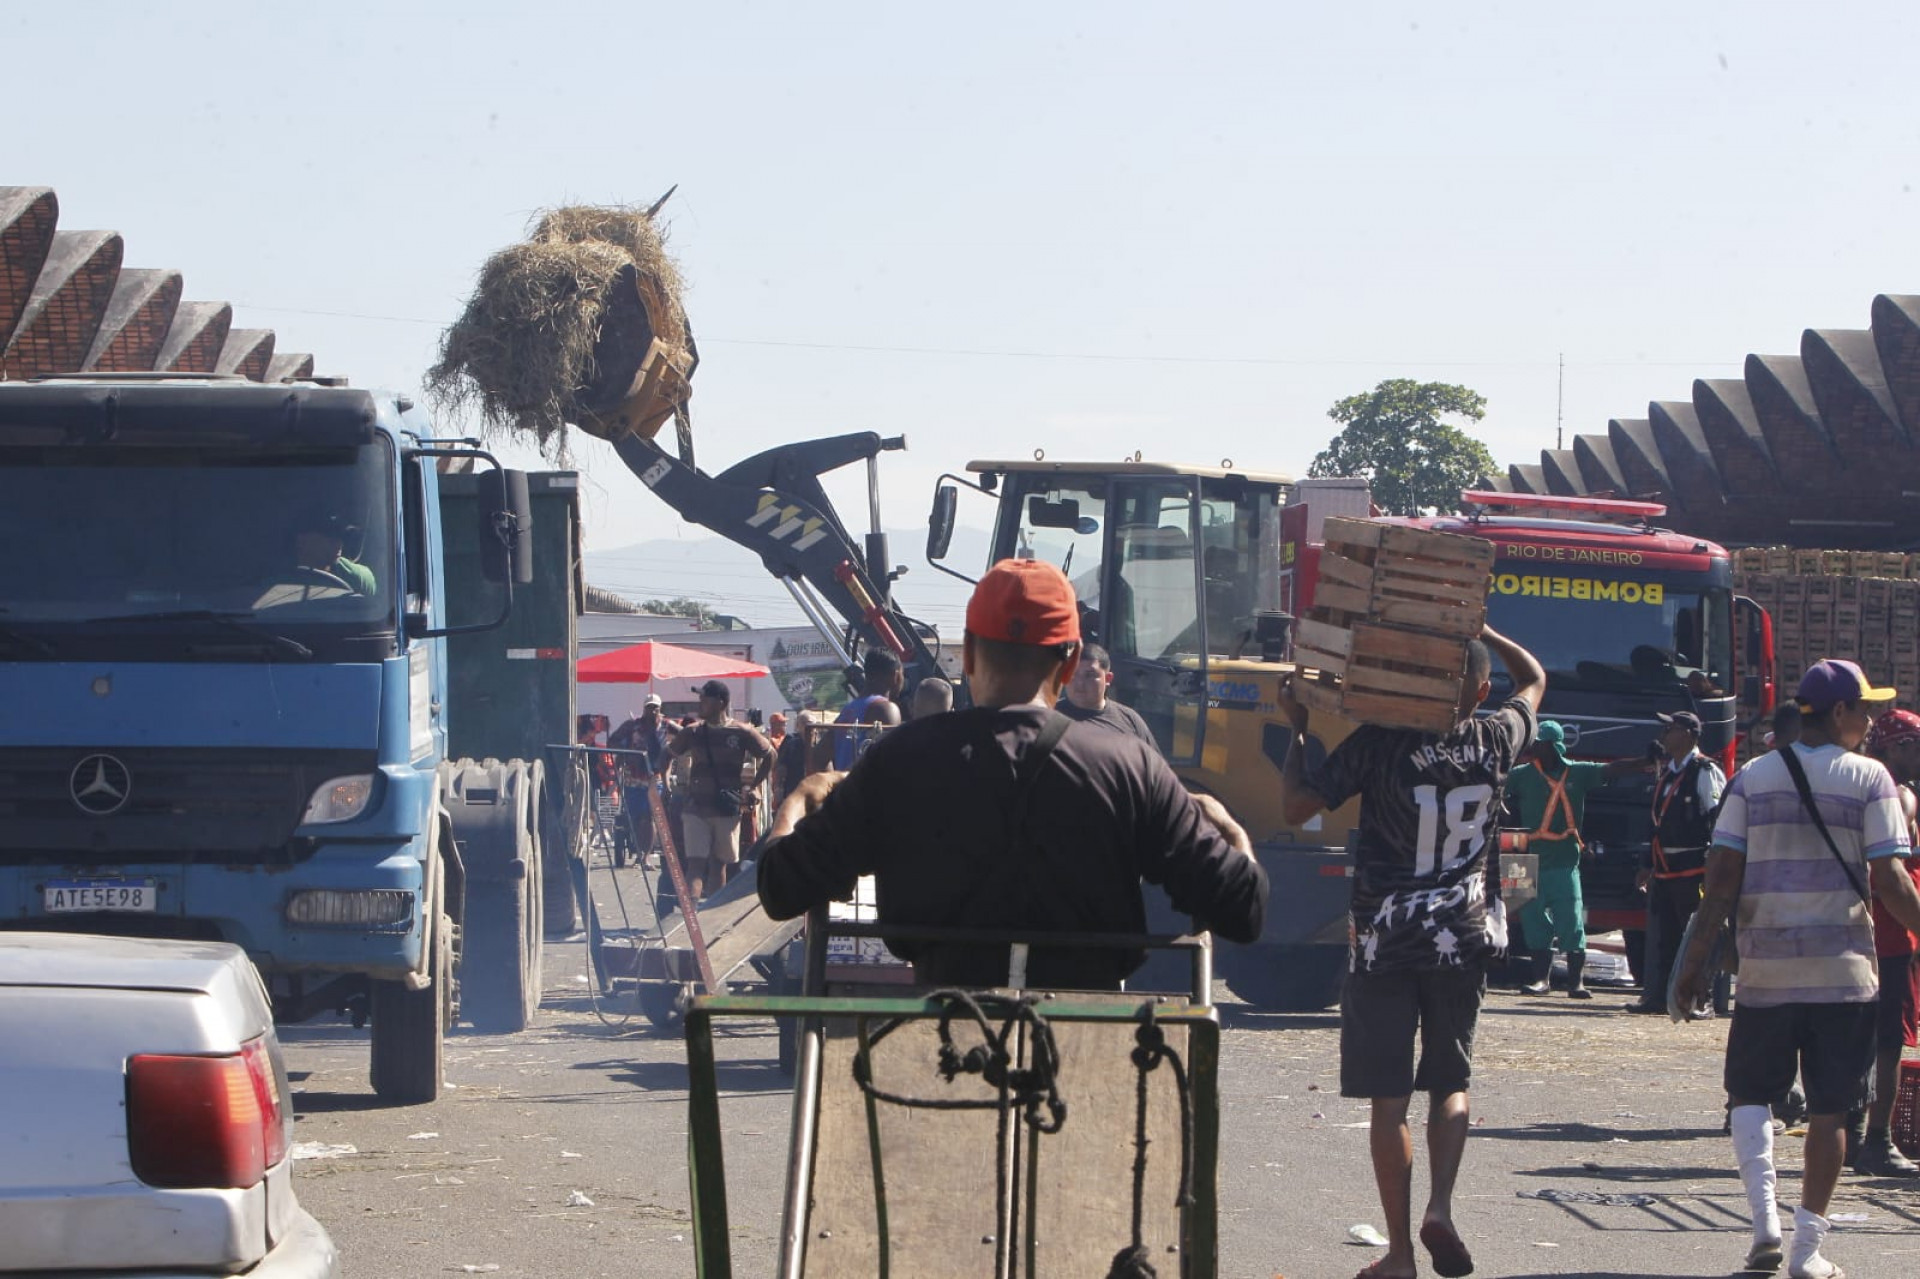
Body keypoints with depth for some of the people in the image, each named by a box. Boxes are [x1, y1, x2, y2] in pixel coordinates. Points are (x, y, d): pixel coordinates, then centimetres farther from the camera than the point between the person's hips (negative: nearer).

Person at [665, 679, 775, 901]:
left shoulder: (742, 733, -2)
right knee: (696, 863, -12)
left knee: (719, 864, 9)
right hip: (696, 808, 0)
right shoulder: (694, 733, 4)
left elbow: (769, 757, 9)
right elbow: (669, 754, 13)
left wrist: (752, 787, 4)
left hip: (728, 808, 0)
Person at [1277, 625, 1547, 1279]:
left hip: (1385, 944, -2)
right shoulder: (1494, 743, -1)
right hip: (1462, 941, 2)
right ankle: (1440, 1207, -5)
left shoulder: (1378, 744, -11)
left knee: (1389, 1099, 2)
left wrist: (1297, 729, 2)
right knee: (1450, 1084, 17)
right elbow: (1534, 678, 20)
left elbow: (1296, 807, -9)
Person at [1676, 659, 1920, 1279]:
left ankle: (1764, 1220, -5)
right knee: (1829, 1108, 5)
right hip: (1843, 970, -2)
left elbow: (1722, 876, 0)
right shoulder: (1870, 779, -3)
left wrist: (1696, 959, 3)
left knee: (1750, 1091, 13)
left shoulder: (1753, 776, 4)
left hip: (1766, 965, 2)